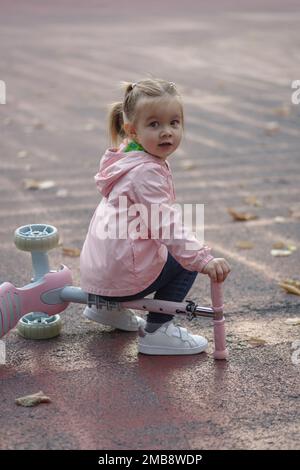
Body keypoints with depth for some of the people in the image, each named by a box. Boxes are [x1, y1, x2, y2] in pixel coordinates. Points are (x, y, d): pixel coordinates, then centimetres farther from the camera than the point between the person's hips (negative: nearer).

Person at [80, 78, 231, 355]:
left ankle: (109, 306, 31)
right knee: (186, 264, 0)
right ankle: (157, 331, -1)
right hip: (119, 274, -10)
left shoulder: (128, 157, 10)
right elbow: (166, 226, -29)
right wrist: (204, 260, -33)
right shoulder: (146, 171, -21)